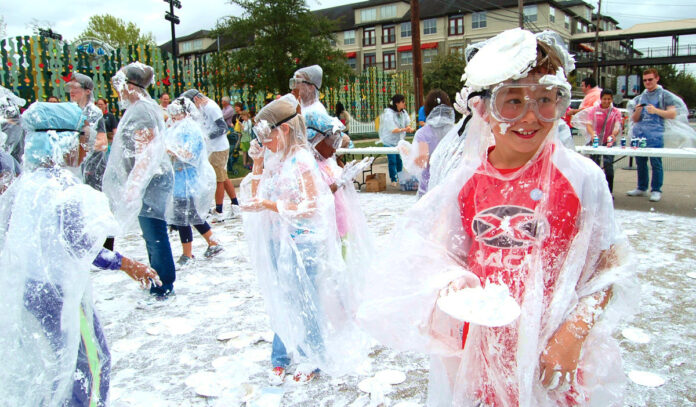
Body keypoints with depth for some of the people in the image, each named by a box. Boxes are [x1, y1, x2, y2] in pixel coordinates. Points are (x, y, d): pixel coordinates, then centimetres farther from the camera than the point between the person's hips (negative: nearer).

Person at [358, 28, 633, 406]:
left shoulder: (580, 177, -11)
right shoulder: (466, 181, -4)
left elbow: (610, 267, -6)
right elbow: (446, 255, 6)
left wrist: (575, 331, -16)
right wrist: (453, 283, -14)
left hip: (555, 351, -2)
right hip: (483, 347, 2)